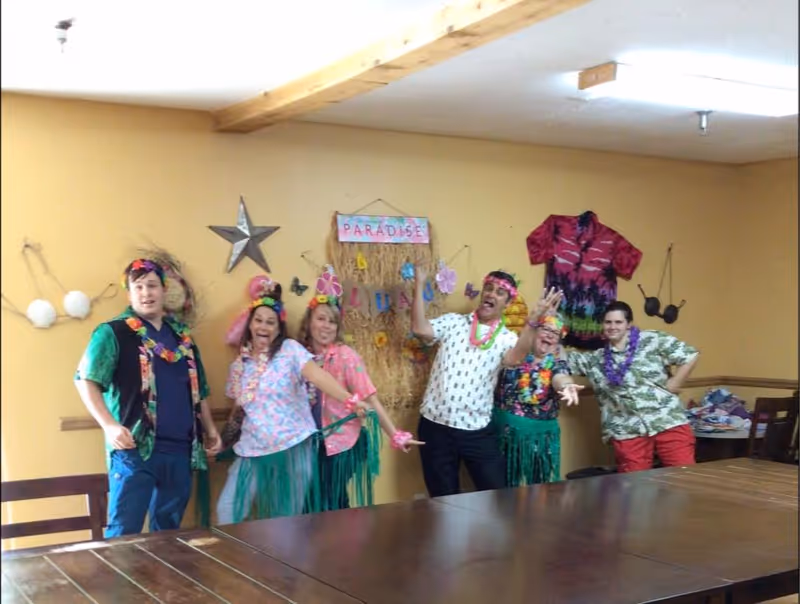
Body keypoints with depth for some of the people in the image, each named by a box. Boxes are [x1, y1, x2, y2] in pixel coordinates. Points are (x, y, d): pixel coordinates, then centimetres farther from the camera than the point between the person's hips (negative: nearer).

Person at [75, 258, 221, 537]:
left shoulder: (181, 335, 17)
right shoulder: (113, 332, -1)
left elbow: (198, 388, 24)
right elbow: (86, 380, -8)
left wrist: (209, 428, 19)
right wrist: (110, 425, -19)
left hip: (180, 449, 6)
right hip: (135, 449, -6)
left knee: (168, 529, 13)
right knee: (124, 530, -7)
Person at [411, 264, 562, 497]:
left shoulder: (507, 338, 2)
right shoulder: (452, 322, 5)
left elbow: (514, 358, -21)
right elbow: (420, 329, -11)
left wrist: (533, 319, -32)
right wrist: (419, 285, -13)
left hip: (478, 430, 0)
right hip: (435, 425, 0)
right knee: (444, 500, 11)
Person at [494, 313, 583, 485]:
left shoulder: (556, 363, -1)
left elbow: (561, 378, -22)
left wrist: (566, 386, -47)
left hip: (538, 434, 0)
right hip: (504, 428, 0)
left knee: (537, 483, 6)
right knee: (503, 482, 6)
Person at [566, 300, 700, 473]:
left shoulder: (653, 341, 3)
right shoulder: (595, 359, 12)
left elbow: (690, 356, 1)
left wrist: (673, 386, -3)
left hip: (668, 423, -2)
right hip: (627, 432, 2)